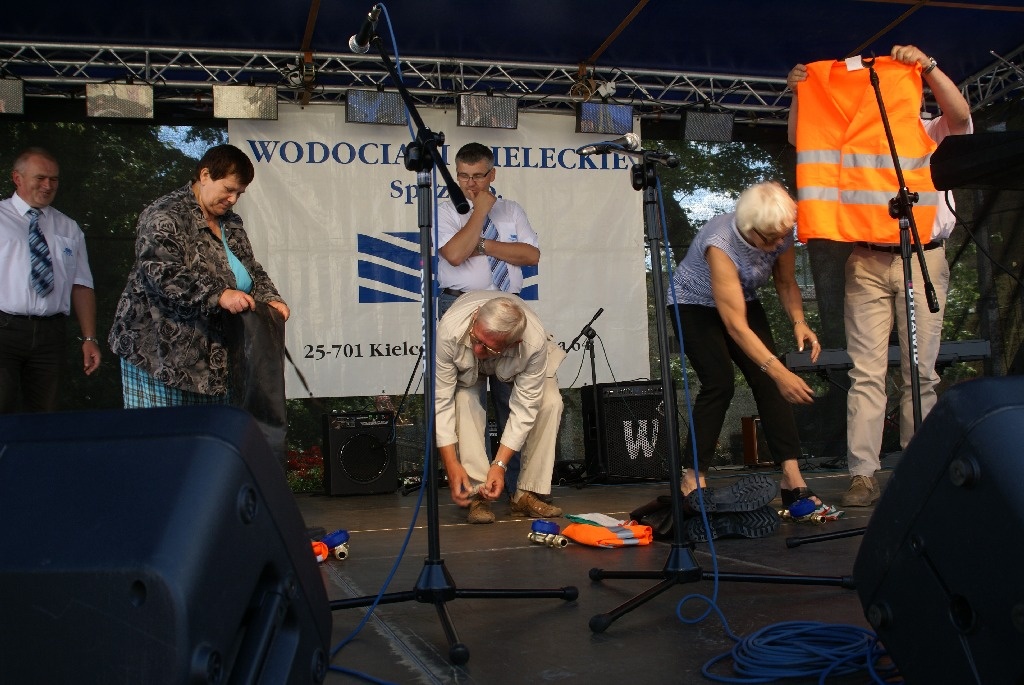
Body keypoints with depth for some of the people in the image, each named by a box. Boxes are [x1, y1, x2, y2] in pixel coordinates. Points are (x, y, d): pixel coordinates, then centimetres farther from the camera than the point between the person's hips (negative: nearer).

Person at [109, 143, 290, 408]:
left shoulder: (231, 224, 16)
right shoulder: (166, 216, -10)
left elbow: (251, 270, 20)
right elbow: (161, 273, -23)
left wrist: (270, 299, -1)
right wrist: (219, 295, -29)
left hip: (211, 354, 8)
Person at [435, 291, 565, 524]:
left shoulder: (535, 343, -42)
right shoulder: (450, 331, -43)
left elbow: (524, 407, -32)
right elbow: (440, 400, -36)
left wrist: (500, 464, -36)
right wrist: (451, 464, -38)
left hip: (516, 365, 1)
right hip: (466, 369, 0)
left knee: (550, 402, -25)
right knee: (464, 399, -31)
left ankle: (526, 495, -15)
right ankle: (477, 494, -23)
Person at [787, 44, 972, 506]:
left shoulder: (932, 133, 16)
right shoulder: (853, 139, 18)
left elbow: (960, 114, -3)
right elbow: (802, 138, 11)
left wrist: (927, 67, -9)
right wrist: (799, 95, -3)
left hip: (923, 259, 0)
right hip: (866, 263, 0)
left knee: (921, 372, 0)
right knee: (866, 372, -6)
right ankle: (863, 476, -9)